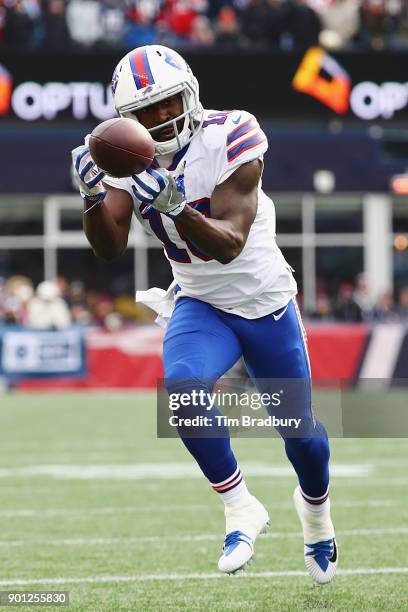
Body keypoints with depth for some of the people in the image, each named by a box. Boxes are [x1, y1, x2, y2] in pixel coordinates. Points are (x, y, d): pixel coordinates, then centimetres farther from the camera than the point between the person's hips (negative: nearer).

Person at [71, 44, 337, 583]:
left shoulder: (229, 141, -23)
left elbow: (229, 245, -29)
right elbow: (110, 248, -18)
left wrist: (175, 206, -46)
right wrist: (93, 195, -37)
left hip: (266, 302, -2)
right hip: (201, 306, 2)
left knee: (300, 431, 9)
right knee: (183, 385, -30)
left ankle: (315, 507, 43)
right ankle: (241, 510, -13)